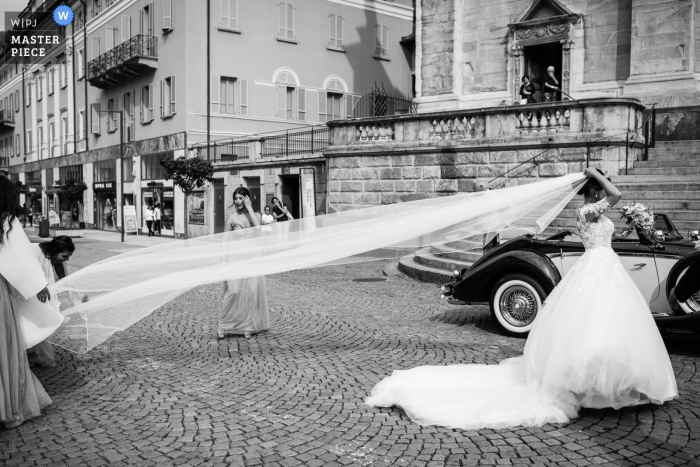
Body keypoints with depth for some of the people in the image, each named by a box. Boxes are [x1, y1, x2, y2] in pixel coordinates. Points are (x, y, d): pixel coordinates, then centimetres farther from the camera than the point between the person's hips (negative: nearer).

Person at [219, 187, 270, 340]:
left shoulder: (254, 215, 7)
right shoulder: (231, 218, 3)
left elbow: (258, 227, -16)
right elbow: (226, 241, 3)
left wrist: (249, 207, -11)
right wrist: (223, 260, -6)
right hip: (236, 258, -2)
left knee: (251, 291, 2)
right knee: (234, 291, -9)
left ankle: (248, 326, 13)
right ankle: (224, 326, 3)